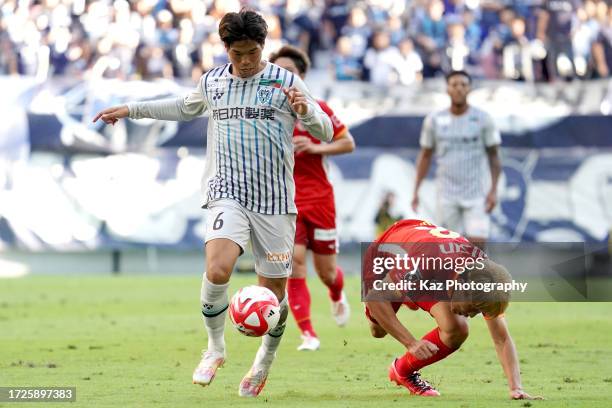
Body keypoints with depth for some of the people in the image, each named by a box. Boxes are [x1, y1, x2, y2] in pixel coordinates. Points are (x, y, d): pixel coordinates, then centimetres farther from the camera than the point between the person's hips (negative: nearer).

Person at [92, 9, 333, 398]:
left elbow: (326, 132, -1)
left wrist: (305, 111, -22)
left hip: (275, 199, -1)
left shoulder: (286, 81, 0)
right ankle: (215, 348, -1)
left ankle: (266, 359, 31)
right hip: (227, 194, 1)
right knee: (217, 271, -24)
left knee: (274, 289, 3)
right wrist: (132, 109, 31)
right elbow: (185, 108, 32)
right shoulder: (212, 82, 9)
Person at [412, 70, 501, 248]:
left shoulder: (483, 119, -1)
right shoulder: (434, 120, 3)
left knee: (478, 245, -11)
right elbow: (425, 155, 11)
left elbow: (493, 155, 3)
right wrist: (416, 190, 5)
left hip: (476, 194, -1)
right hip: (447, 195, 1)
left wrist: (494, 190, -6)